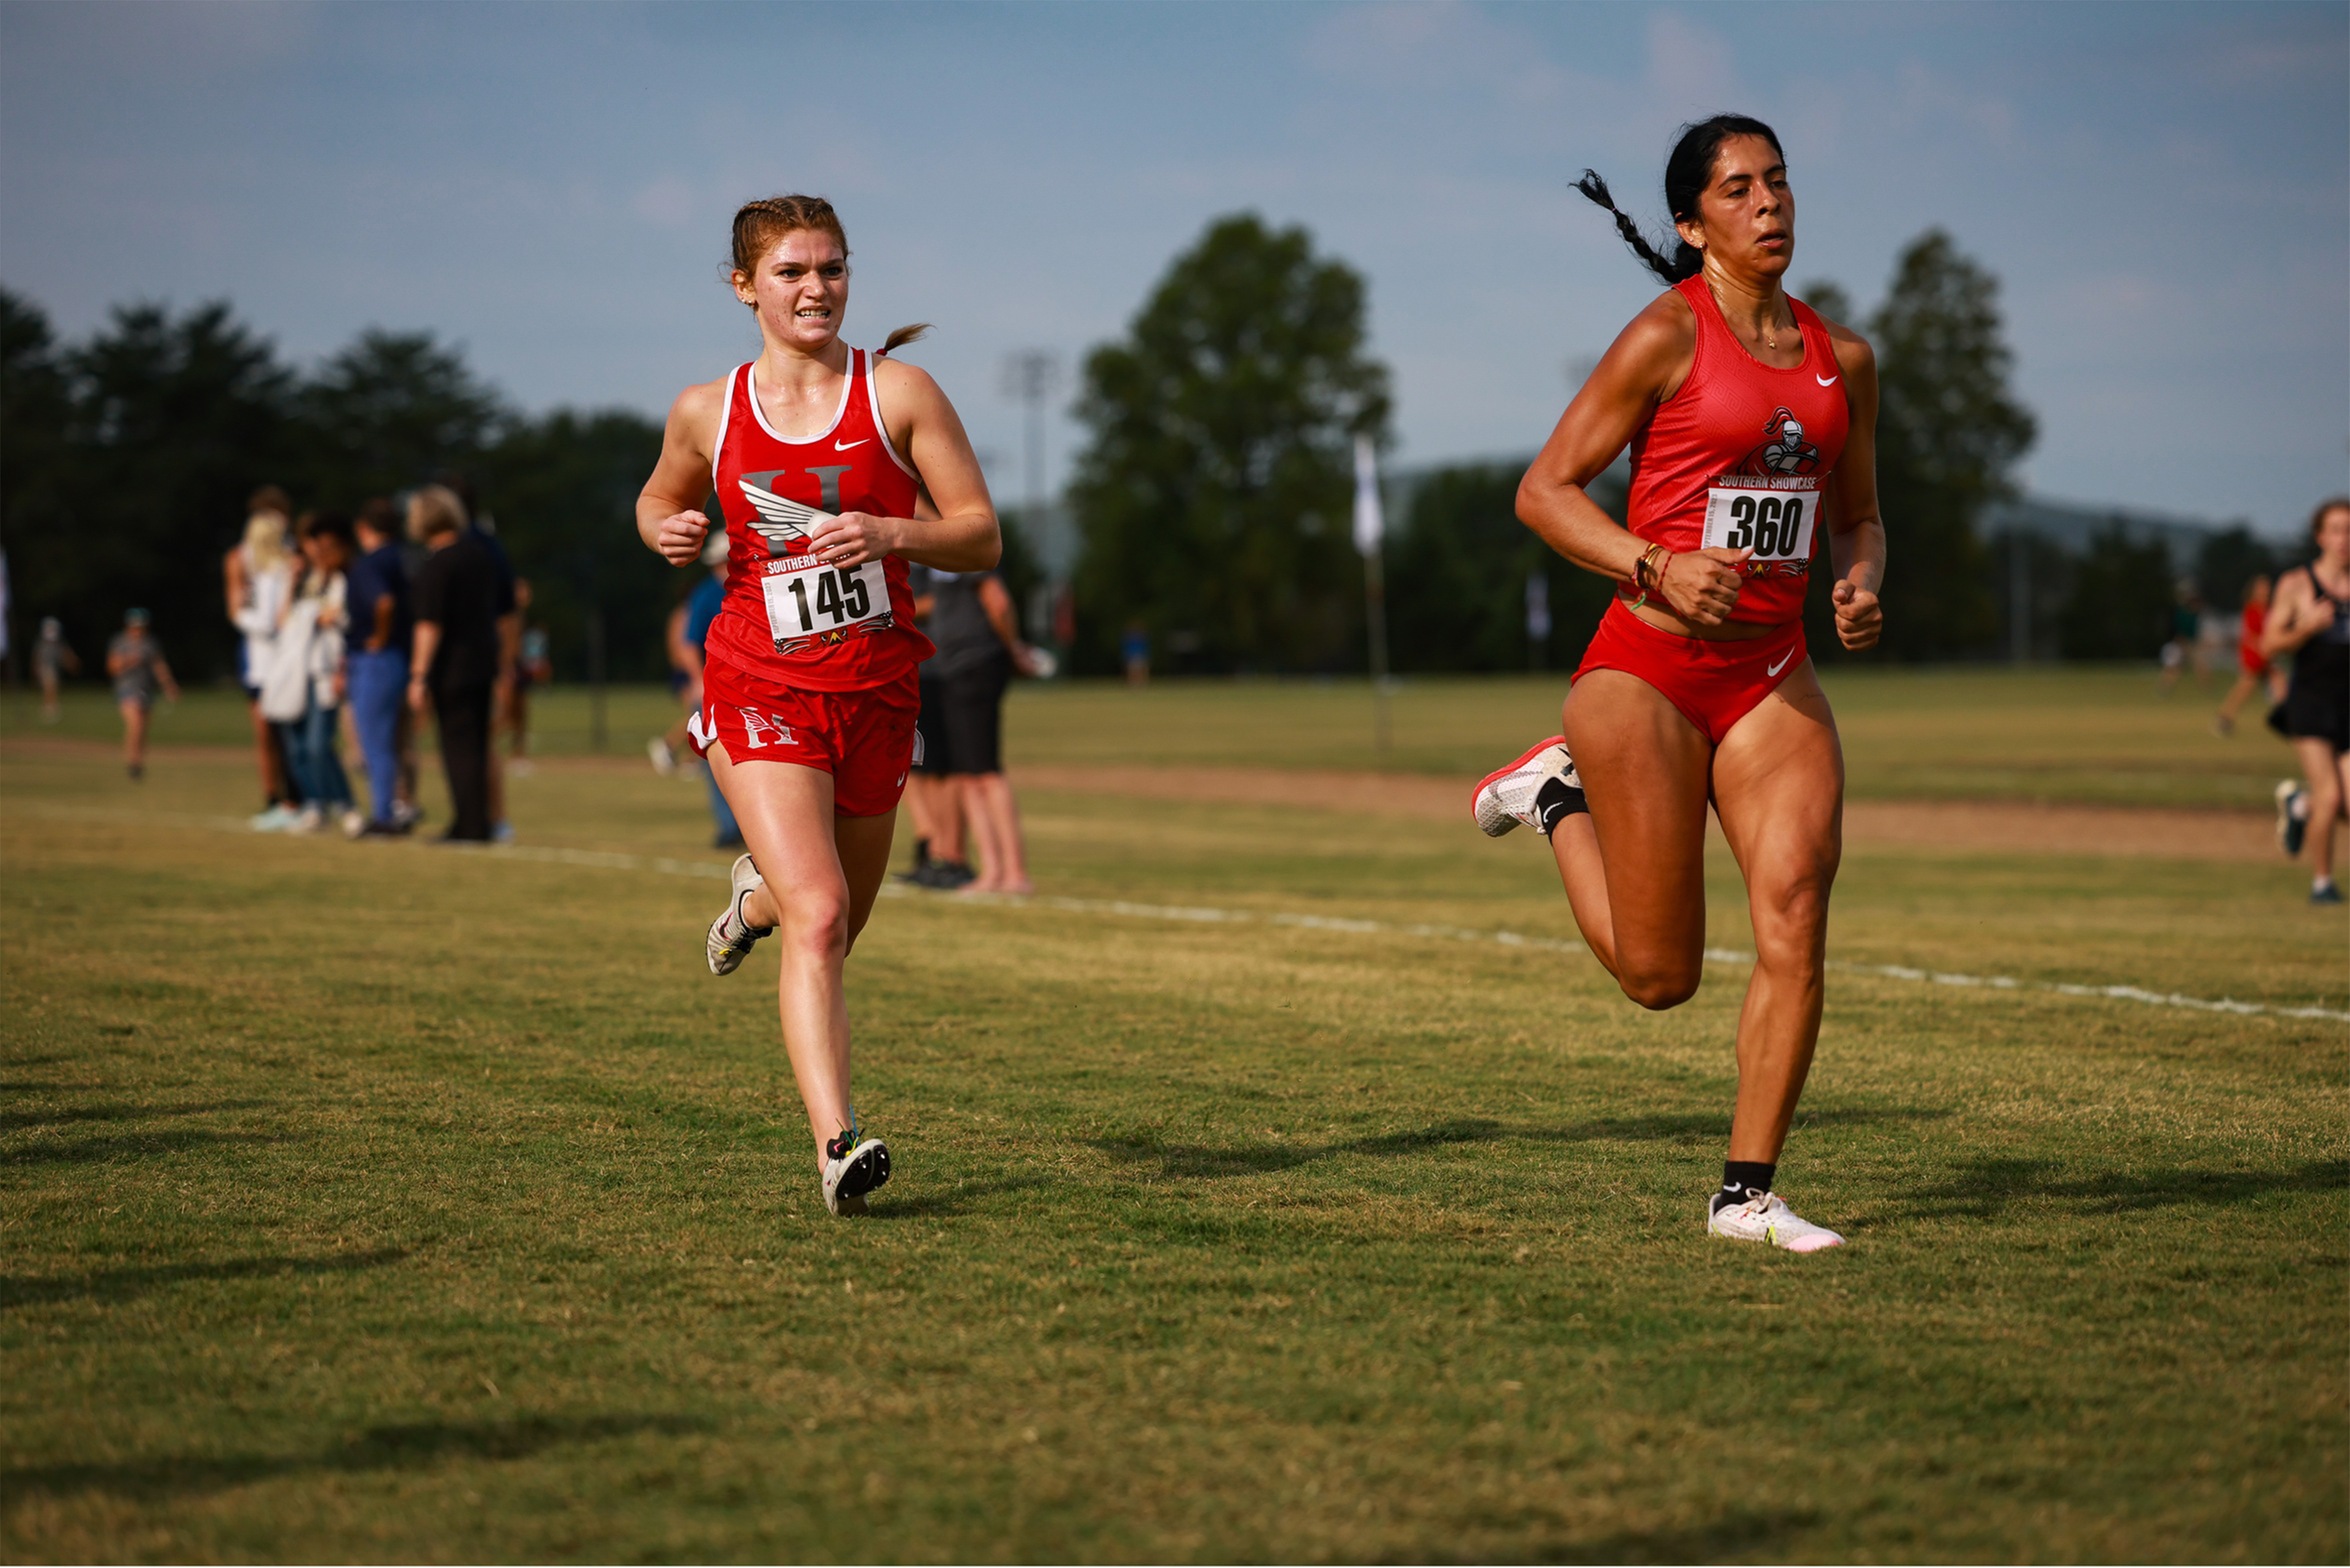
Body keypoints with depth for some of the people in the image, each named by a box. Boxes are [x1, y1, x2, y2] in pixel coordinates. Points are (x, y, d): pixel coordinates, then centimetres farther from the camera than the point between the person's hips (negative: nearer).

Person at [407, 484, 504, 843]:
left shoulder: (436, 565, -15)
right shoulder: (480, 554, 11)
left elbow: (430, 625, -19)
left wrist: (419, 676, -17)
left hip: (452, 669, -8)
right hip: (484, 662, 8)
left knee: (459, 746, -5)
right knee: (476, 745, 13)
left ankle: (470, 825, -6)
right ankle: (476, 823, 16)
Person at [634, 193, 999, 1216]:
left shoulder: (898, 394, -3)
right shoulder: (705, 413, 2)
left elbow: (982, 537, -3)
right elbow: (660, 497, 22)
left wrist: (889, 533, -21)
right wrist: (666, 532, -2)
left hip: (875, 691, 2)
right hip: (757, 683, -2)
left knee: (836, 928, 17)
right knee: (817, 917, -20)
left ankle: (760, 895, 54)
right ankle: (838, 1148, -23)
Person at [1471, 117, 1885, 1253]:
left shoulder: (1843, 359, 10)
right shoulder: (1670, 333, -7)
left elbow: (1858, 514, 22)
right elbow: (1545, 490, -7)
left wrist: (1862, 587, 0)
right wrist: (1659, 569, -21)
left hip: (1774, 674, 5)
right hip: (1647, 665, -5)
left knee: (1796, 919, -13)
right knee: (1659, 975, 2)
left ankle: (1747, 1193, 0)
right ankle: (1558, 794, 30)